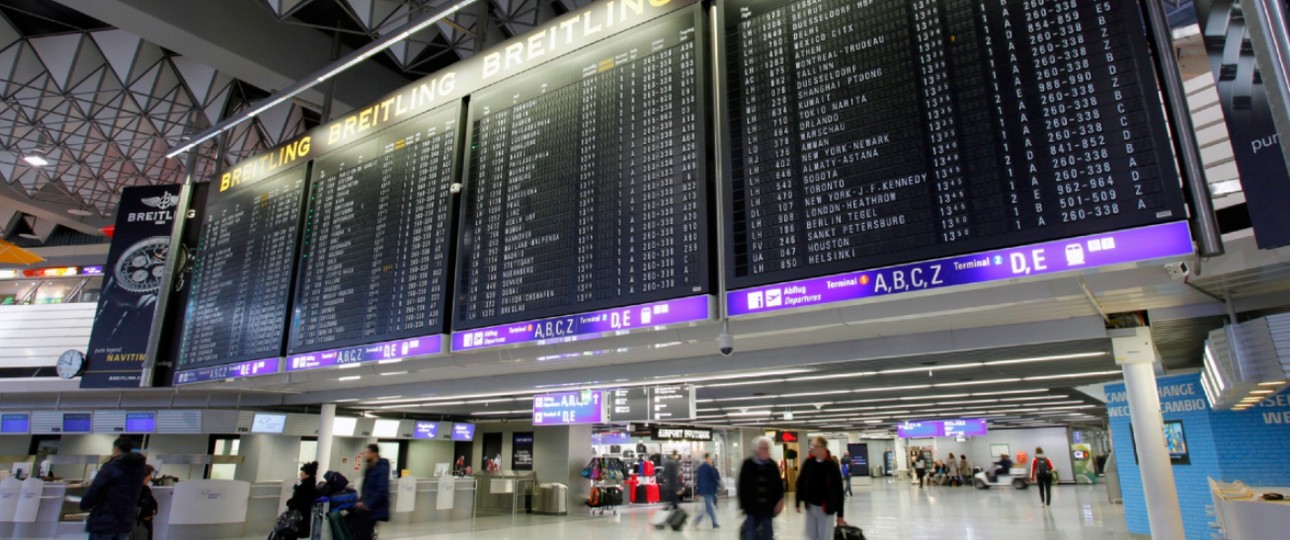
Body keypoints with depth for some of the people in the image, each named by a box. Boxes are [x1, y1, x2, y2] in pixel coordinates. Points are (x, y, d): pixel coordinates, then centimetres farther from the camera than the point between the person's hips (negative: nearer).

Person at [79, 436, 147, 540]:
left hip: (104, 522, -5)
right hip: (126, 523, 6)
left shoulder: (111, 468, -11)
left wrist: (85, 506, 8)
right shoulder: (138, 469, 7)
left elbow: (93, 492, -10)